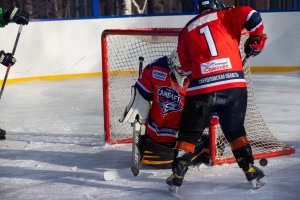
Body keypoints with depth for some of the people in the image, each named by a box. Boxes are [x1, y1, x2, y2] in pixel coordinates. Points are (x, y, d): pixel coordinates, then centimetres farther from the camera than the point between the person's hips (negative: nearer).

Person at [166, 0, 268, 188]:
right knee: (235, 130, 20)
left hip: (201, 89, 1)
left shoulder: (186, 31, 18)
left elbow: (187, 67, 17)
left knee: (189, 133, 15)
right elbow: (251, 16, -6)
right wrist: (257, 39, 10)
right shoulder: (225, 16, 9)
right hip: (235, 85, 0)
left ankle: (177, 176, 13)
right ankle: (250, 170, 19)